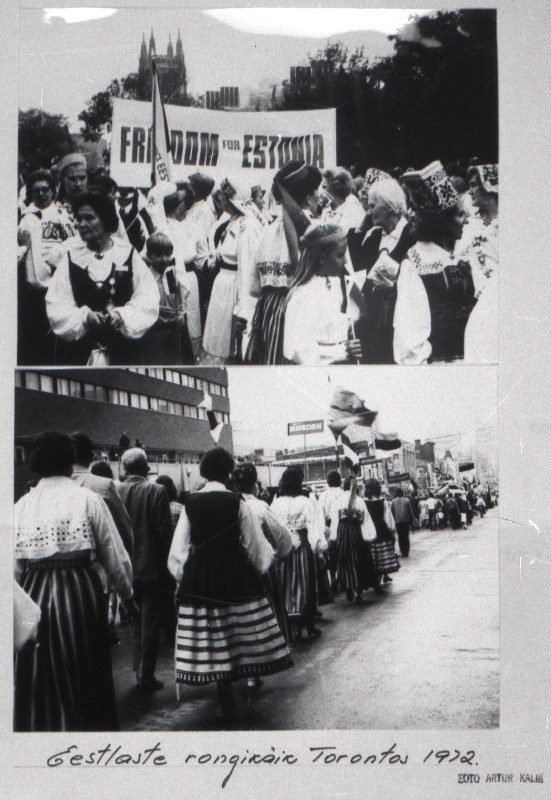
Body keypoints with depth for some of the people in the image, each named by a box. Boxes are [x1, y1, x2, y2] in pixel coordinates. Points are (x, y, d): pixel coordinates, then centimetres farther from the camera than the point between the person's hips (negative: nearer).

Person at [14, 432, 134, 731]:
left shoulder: (21, 505, 4)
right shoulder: (88, 499, -4)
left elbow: (14, 567, 6)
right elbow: (115, 557, -2)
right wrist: (127, 594, 14)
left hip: (34, 595, 3)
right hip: (81, 594, -3)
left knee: (38, 687, 14)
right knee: (85, 682, 10)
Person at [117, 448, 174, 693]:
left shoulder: (116, 492, -4)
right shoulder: (156, 491, -13)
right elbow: (165, 530, -14)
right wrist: (167, 562, -3)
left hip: (127, 569, 4)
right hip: (152, 568, -4)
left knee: (136, 622, 19)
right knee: (150, 624, 4)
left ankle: (140, 673, 28)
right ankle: (147, 677, 7)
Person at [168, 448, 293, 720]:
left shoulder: (190, 503, -2)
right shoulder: (237, 503, -8)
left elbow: (179, 547, 1)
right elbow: (254, 544, -1)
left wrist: (181, 575, 15)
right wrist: (266, 557, 19)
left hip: (198, 575, 2)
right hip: (235, 574, -2)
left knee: (211, 638, 7)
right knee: (239, 632, 11)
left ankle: (226, 699, 11)